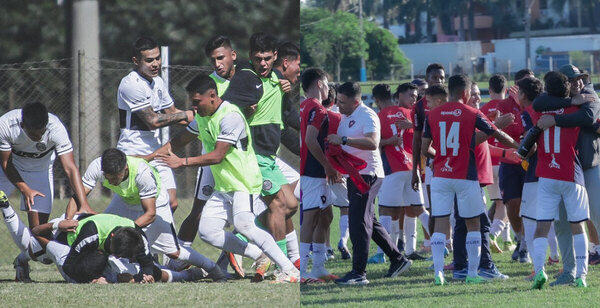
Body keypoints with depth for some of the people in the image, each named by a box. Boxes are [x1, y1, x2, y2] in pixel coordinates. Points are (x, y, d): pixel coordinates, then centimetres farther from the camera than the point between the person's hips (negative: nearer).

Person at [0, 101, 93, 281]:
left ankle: (22, 261, 18)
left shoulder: (56, 129, -36)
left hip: (40, 171, 0)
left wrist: (84, 205, -44)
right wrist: (25, 189, -32)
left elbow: (70, 168, -36)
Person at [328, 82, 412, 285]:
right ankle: (398, 259, 25)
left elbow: (373, 143, -32)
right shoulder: (345, 116, 15)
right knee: (368, 221, 15)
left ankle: (358, 273, -11)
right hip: (355, 174, 10)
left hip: (367, 174, -10)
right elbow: (340, 144, 32)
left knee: (358, 222, -12)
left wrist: (343, 140, -36)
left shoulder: (367, 116, -15)